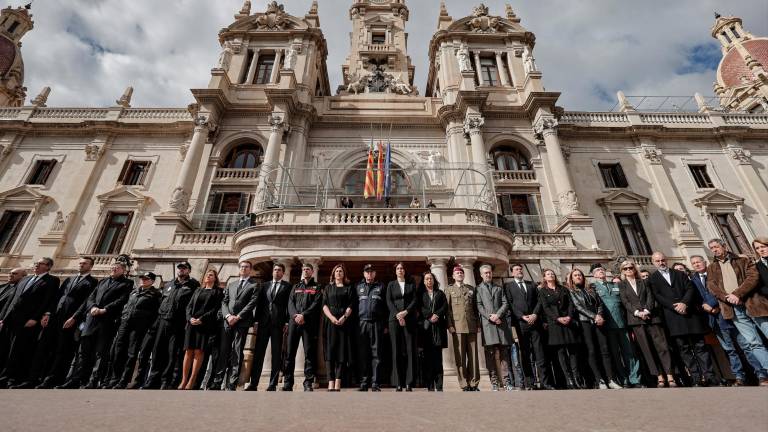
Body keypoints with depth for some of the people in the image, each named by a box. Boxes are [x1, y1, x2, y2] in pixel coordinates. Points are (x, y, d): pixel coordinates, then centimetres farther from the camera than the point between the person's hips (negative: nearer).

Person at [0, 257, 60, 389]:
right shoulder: (25, 279, 20)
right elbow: (12, 299, 20)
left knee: (16, 352, -5)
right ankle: (21, 380, 10)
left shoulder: (52, 280, -1)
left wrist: (34, 319, -16)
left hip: (28, 321, -6)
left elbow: (48, 302, -9)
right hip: (12, 319, 6)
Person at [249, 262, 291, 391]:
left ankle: (273, 384, 7)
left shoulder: (287, 286, 6)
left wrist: (287, 322, -8)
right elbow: (259, 303, 12)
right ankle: (253, 383, 10)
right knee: (258, 353, 3)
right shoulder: (264, 285, 16)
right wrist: (257, 321, 5)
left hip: (278, 324, -3)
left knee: (276, 354, 1)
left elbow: (289, 305, 0)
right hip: (263, 322, 3)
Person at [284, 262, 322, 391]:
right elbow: (290, 303, 9)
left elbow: (316, 304, -3)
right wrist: (295, 316, -9)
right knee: (290, 353, 2)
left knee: (309, 354, -3)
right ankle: (287, 383, 10)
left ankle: (308, 383, 3)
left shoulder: (317, 287, 10)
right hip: (294, 322, 3)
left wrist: (303, 315, -15)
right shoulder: (295, 287, 22)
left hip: (309, 323, -3)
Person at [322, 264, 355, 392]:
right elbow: (324, 305, 5)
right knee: (330, 351, -6)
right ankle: (331, 383, -6)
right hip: (330, 321, 1)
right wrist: (332, 318, -11)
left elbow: (351, 305, 3)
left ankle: (337, 383, -3)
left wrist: (343, 317, -13)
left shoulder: (349, 288, 12)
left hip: (344, 322, -1)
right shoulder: (328, 288, 16)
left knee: (342, 351, -4)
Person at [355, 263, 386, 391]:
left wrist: (385, 324, 1)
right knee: (362, 353, 2)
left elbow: (385, 306, 9)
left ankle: (375, 383, 4)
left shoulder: (380, 287, 13)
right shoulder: (358, 287, 16)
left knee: (376, 353, -1)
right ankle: (363, 382, 9)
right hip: (362, 323, 1)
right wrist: (355, 322, 1)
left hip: (376, 323, -1)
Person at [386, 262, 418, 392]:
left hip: (409, 319, 0)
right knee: (396, 350, -3)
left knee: (410, 349, -4)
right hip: (394, 319, 0)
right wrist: (397, 315, -10)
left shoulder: (411, 284, 13)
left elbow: (414, 300, 4)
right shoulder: (391, 285, 13)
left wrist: (405, 312, -11)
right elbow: (389, 302, 4)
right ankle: (398, 383, 0)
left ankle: (409, 383, -2)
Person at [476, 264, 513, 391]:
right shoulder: (478, 289, 11)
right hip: (487, 323, -2)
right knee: (492, 353, -4)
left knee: (503, 353, 1)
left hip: (501, 322, 3)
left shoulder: (499, 288, 21)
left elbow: (505, 303, 10)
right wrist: (490, 317, -10)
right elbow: (479, 306, 2)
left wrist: (497, 315, -7)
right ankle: (494, 381, 1)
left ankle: (506, 381, 2)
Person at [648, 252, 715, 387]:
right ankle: (696, 378, 0)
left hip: (690, 312, 2)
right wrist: (675, 306, -12)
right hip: (673, 316, -2)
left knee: (700, 345, 1)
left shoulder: (680, 274, 17)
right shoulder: (652, 279, 9)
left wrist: (684, 303, -10)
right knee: (684, 348, -2)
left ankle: (708, 376, 3)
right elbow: (657, 296, 0)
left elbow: (690, 288, 5)